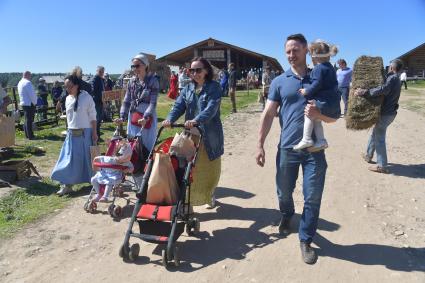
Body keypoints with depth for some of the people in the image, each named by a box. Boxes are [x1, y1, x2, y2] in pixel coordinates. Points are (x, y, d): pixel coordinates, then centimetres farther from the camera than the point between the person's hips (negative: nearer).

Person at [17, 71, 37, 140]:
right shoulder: (27, 82, -15)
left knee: (27, 120, 16)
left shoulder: (20, 82, 15)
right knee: (29, 120, -6)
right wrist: (34, 102, -8)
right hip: (29, 103, -9)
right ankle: (30, 136, -2)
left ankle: (27, 134, 21)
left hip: (23, 103, 9)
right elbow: (31, 94, -19)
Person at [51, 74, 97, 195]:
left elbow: (93, 117, -8)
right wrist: (69, 130, 12)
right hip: (71, 134, 5)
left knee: (87, 158, 5)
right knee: (68, 159, 2)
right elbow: (68, 116, 15)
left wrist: (94, 133, -10)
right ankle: (67, 185, 7)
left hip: (85, 133, -5)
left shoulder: (86, 97, -9)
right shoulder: (68, 99, 7)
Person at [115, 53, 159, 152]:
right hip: (133, 117, 5)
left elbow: (153, 103, -15)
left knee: (147, 145, 1)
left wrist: (145, 118, -26)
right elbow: (126, 101, 8)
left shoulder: (153, 81, -9)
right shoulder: (132, 81, 6)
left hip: (148, 118, -5)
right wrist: (122, 117, -4)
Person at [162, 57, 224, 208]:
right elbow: (178, 106, -1)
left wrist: (196, 120, -36)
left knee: (210, 169, 10)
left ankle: (209, 196, 33)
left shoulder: (214, 87, -4)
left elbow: (211, 108, -20)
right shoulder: (188, 89, 11)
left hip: (209, 135, -3)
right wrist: (170, 119, -22)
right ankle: (188, 199, 10)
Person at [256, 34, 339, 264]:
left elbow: (332, 117, 5)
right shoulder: (279, 81, 3)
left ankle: (305, 240, 21)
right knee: (284, 191, 15)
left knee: (313, 197, 2)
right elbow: (268, 115, 1)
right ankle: (286, 215, 48)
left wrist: (318, 113, -18)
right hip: (287, 148, 1)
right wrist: (260, 145, -4)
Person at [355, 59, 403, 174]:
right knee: (375, 133, 22)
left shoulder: (392, 78, -17)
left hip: (385, 113, -10)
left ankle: (382, 166, 1)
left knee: (379, 138, -4)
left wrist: (364, 92, -37)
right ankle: (368, 155, 36)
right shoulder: (396, 80, 15)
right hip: (390, 112, 10)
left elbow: (383, 89, -34)